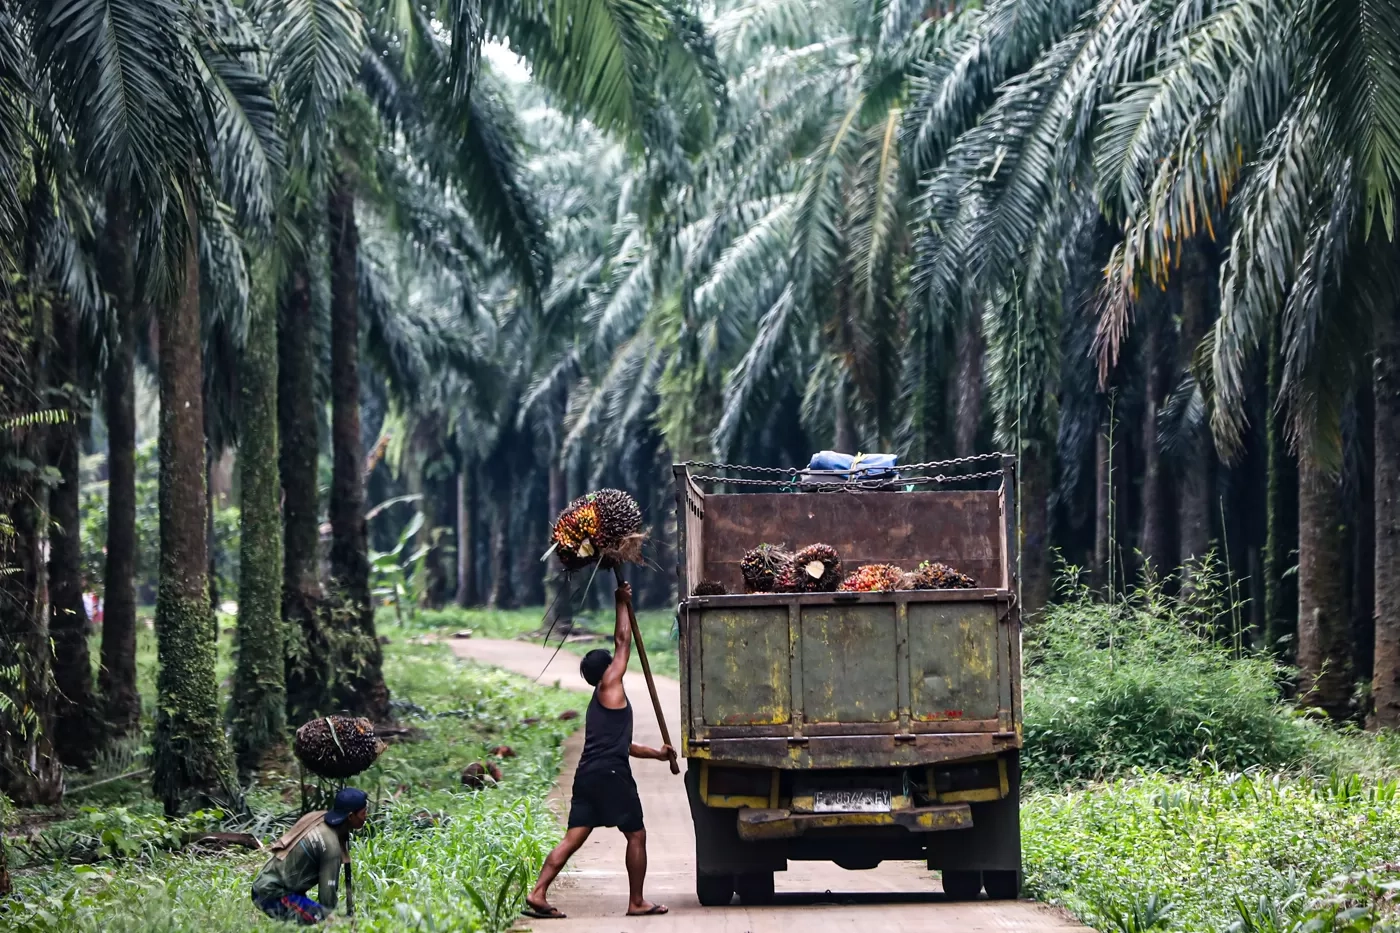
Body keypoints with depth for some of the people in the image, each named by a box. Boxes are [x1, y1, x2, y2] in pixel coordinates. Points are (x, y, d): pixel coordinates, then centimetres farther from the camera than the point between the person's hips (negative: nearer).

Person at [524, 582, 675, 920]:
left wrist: (655, 753, 39)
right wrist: (624, 603, 14)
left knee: (573, 838, 1)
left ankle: (538, 894, -11)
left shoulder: (600, 704, 28)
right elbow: (623, 641, 5)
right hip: (612, 773, -8)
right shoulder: (609, 687, 4)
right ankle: (637, 902, 4)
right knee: (636, 835, 2)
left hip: (587, 775, 8)